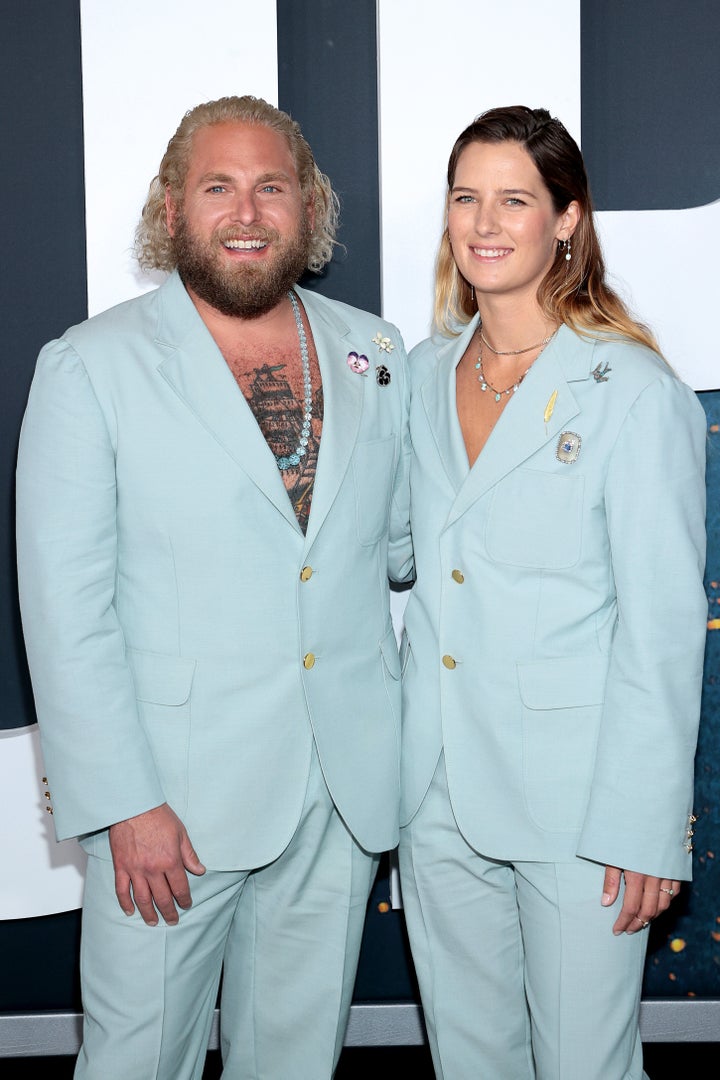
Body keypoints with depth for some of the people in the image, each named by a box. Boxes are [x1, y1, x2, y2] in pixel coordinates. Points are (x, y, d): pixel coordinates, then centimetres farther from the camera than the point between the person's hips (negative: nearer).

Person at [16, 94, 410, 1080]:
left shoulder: (374, 353, 7)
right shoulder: (89, 367, -6)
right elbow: (67, 608, -10)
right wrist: (125, 804, -13)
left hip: (345, 786, 4)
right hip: (176, 793, -3)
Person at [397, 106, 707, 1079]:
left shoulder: (633, 392, -12)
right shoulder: (426, 372, 7)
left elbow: (664, 624, -12)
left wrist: (647, 826, -13)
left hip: (574, 794, -5)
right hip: (438, 786, 5)